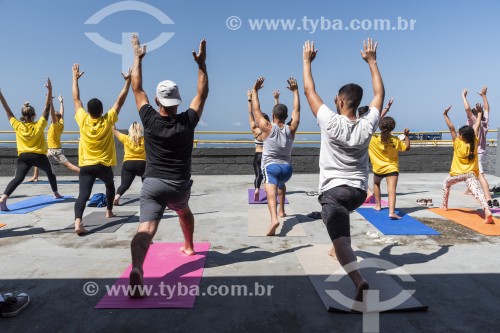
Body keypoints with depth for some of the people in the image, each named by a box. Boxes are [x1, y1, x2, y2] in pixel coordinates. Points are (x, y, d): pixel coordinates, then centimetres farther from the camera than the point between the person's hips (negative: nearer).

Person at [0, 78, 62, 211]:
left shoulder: (17, 126, -3)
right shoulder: (39, 126, -8)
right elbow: (47, 108, -10)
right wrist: (49, 90, -13)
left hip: (23, 157, 1)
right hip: (39, 156, 0)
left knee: (18, 178, -14)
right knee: (50, 173, 26)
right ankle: (56, 193, 38)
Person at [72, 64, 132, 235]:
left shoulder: (83, 121, -5)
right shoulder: (108, 121, -9)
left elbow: (76, 99, 7)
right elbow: (120, 101, -4)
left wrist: (75, 78, 16)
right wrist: (128, 81, 0)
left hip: (86, 166, 0)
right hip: (104, 165, 0)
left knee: (83, 194, -11)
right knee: (110, 185, 30)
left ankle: (78, 221, -32)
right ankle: (109, 211, 38)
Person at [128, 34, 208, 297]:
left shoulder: (150, 120, -3)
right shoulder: (188, 121, -4)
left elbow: (136, 88, 9)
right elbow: (202, 93, 7)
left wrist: (138, 58, 17)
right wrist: (201, 63, 8)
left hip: (153, 183, -2)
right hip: (180, 184, 2)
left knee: (146, 228, -16)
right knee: (184, 211, 35)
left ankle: (136, 268, -40)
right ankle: (189, 246, 51)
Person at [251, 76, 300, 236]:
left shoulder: (267, 128, -7)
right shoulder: (291, 129, 1)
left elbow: (256, 110, -1)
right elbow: (297, 110, 12)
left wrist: (255, 90, 6)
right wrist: (295, 90, 18)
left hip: (270, 166, -5)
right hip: (287, 167, 5)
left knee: (271, 192, -23)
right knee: (281, 184, 36)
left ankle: (274, 219, -47)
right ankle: (281, 211, 43)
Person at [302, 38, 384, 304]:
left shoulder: (331, 123, -13)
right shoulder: (367, 125, -4)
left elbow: (309, 90, -4)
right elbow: (380, 93, 12)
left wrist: (307, 60, 9)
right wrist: (372, 61, 19)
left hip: (333, 190, -6)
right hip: (359, 191, 6)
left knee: (342, 241, -17)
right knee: (342, 212, 39)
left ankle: (359, 280, -38)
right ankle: (337, 249, 49)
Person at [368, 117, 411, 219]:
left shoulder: (373, 139, -12)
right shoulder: (395, 140, -7)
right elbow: (407, 148, 7)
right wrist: (406, 135, 13)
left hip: (378, 168, 1)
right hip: (392, 168, -1)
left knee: (376, 184, 30)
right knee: (392, 190, -12)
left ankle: (378, 205, 32)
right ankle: (392, 212, -27)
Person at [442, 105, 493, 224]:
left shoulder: (458, 144, -8)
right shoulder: (474, 143, 0)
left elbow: (451, 128, -9)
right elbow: (477, 126, 9)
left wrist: (445, 115, -7)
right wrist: (479, 113, 18)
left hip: (457, 174, -1)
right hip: (471, 174, 1)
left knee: (446, 184, 26)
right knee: (477, 192, -16)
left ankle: (445, 205, 33)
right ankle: (487, 211, -37)